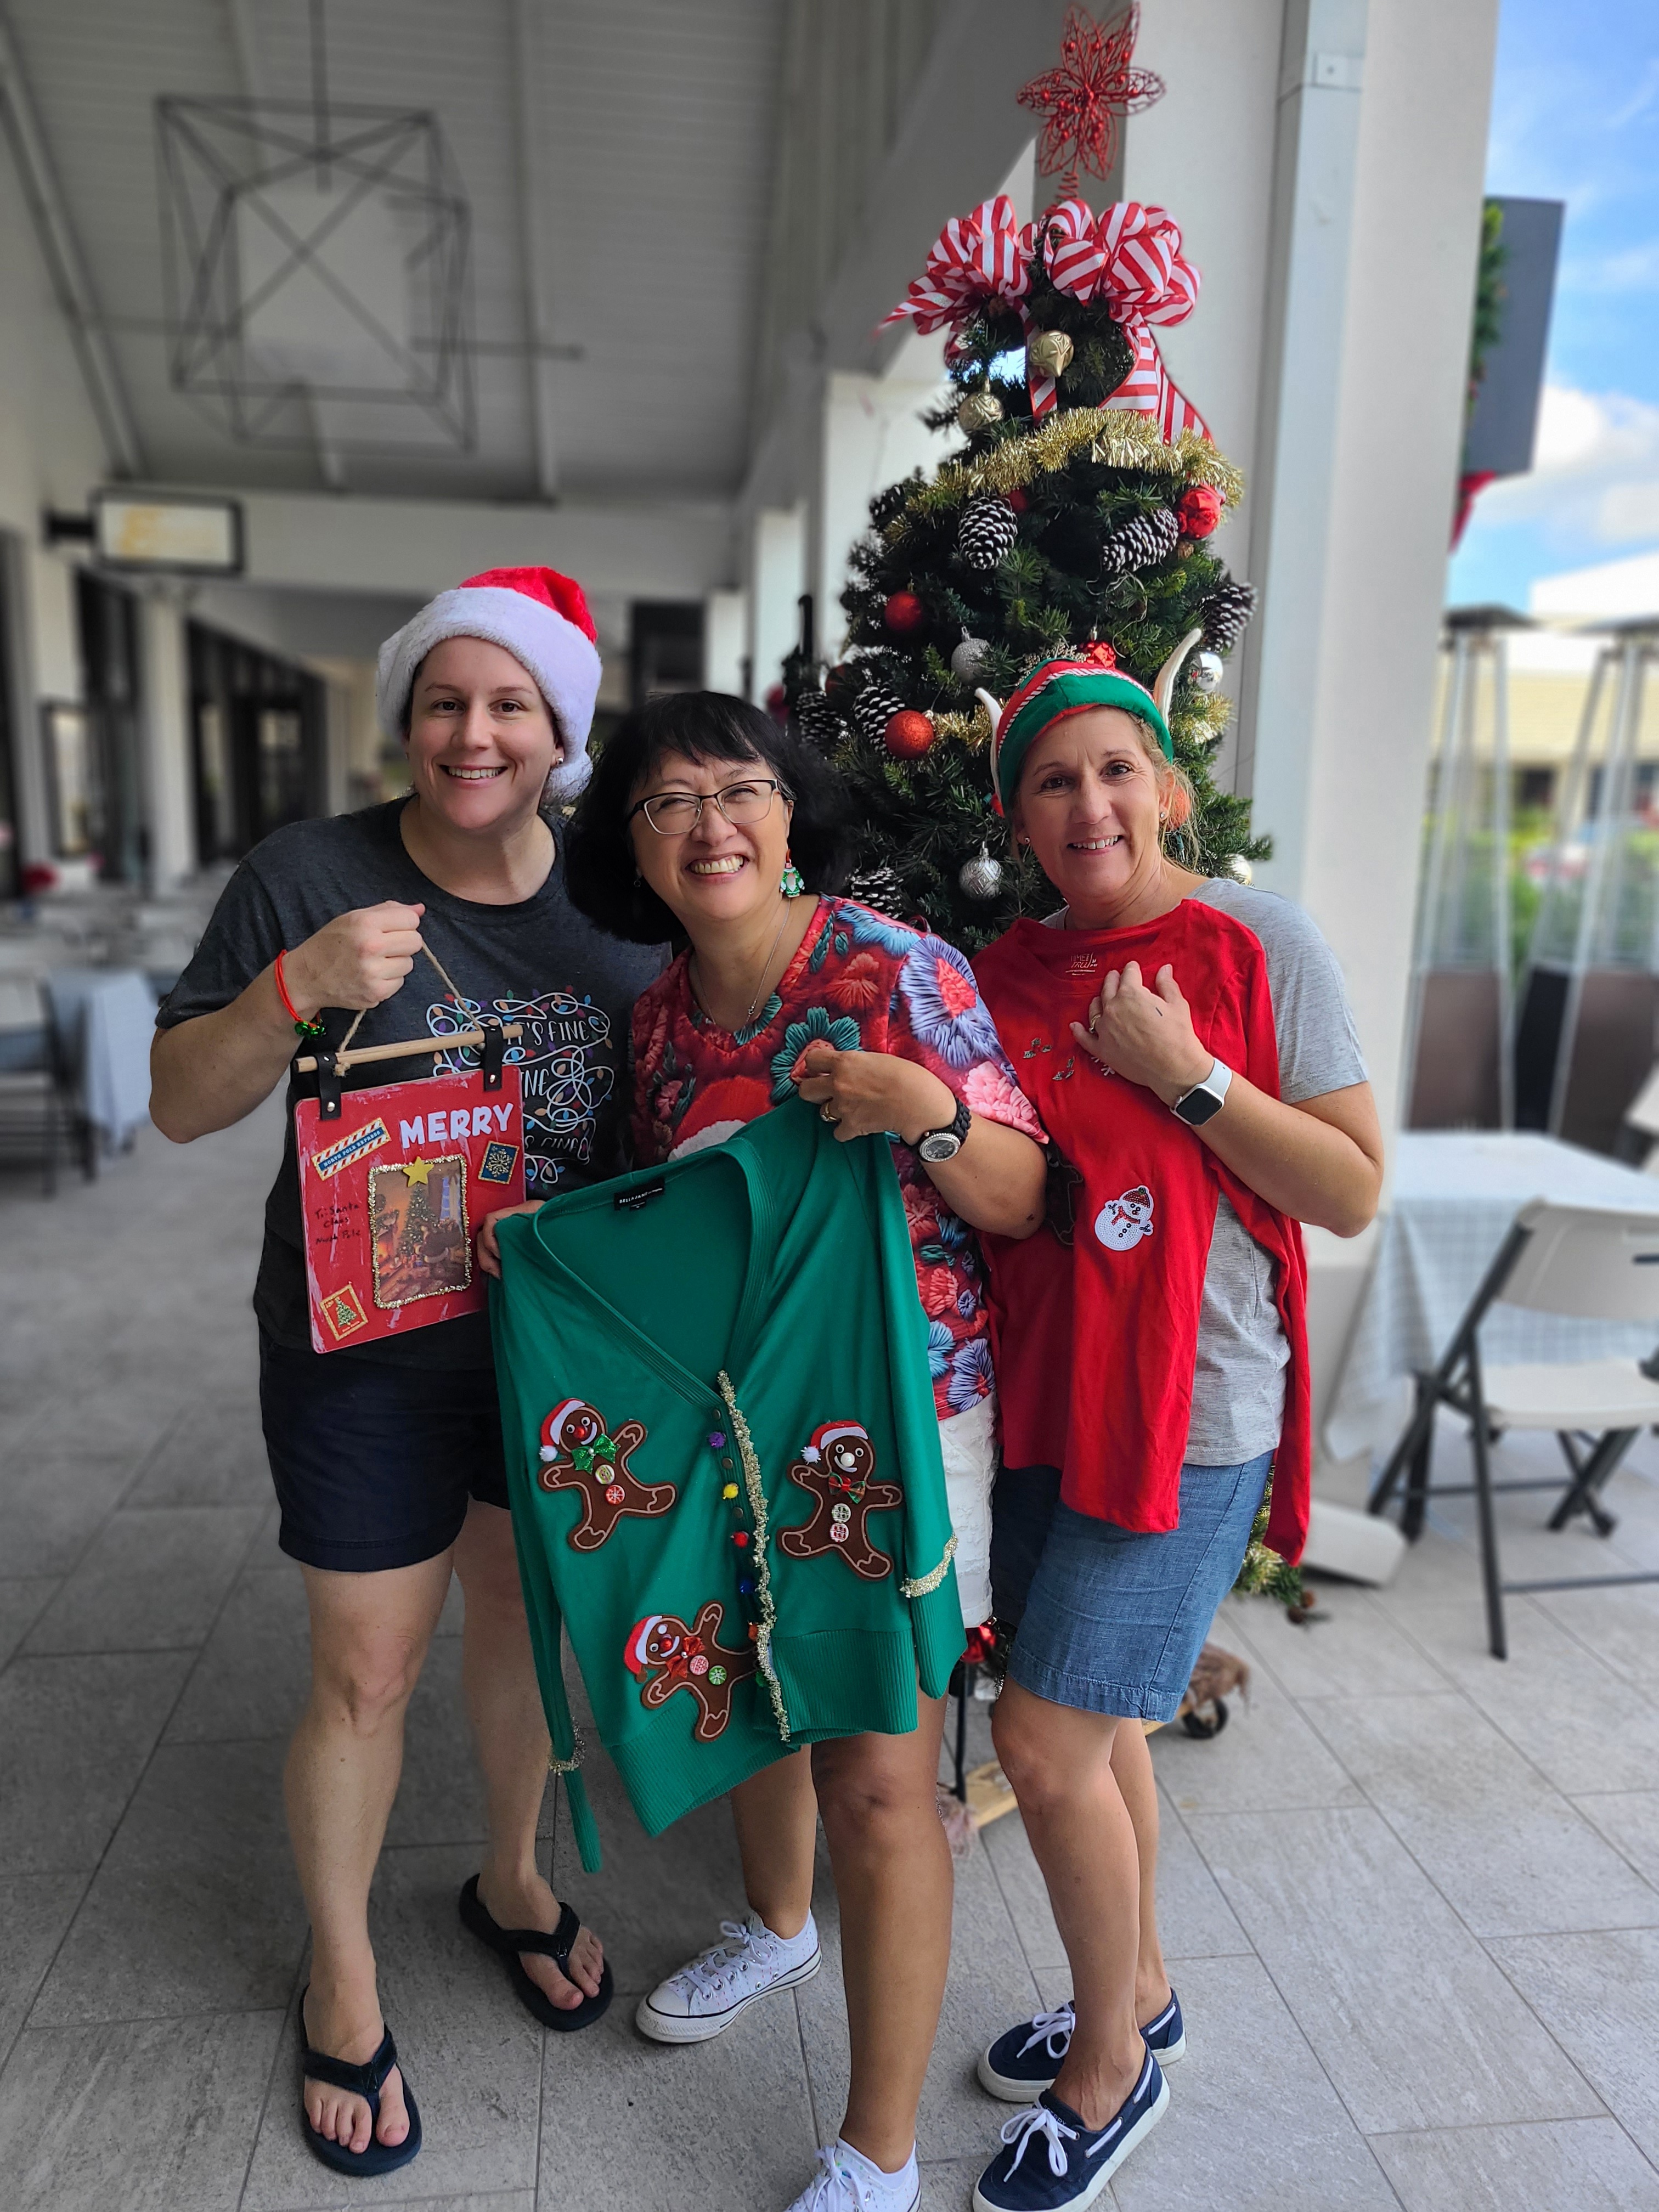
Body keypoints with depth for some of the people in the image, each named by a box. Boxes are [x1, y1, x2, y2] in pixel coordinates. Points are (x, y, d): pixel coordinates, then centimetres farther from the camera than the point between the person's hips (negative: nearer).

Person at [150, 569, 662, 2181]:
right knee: (366, 1673, 9)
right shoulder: (311, 875, -11)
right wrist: (299, 987, -27)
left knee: (525, 1613, 21)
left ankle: (511, 1878, 48)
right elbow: (180, 1105, -9)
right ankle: (340, 1974, 37)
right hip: (367, 1349, -3)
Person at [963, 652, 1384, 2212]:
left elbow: (1354, 1192, -11)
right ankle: (1136, 1994, 45)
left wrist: (1185, 1075, -19)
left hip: (1188, 1412, -6)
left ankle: (1110, 2064, 25)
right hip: (1042, 1395, 6)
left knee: (1046, 1739, -3)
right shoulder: (1008, 973, 6)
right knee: (1095, 1718, 19)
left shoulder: (1256, 942, -9)